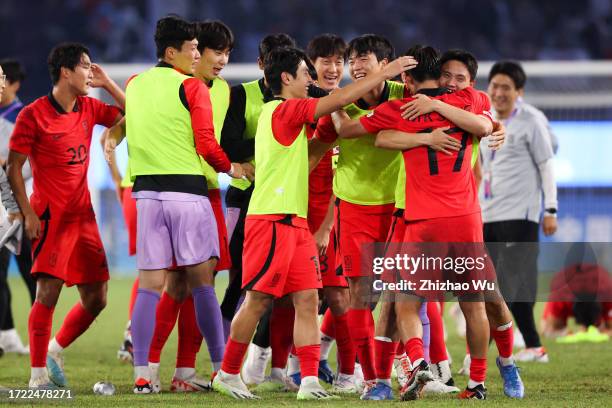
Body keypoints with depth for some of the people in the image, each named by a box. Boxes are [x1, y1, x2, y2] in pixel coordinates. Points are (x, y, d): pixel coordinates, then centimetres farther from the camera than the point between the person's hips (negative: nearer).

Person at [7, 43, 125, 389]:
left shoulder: (89, 109, 9)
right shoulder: (33, 114, -8)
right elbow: (14, 168, -6)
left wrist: (107, 83, 5)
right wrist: (29, 214, -13)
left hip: (84, 217, 7)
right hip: (51, 217, -7)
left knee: (96, 300, 6)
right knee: (49, 292, -13)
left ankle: (54, 353, 26)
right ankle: (38, 376, -7)